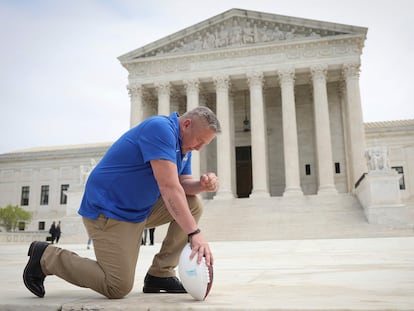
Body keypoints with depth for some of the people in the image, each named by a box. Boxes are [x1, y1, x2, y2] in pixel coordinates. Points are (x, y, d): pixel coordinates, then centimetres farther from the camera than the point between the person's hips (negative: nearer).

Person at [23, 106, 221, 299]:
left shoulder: (184, 143, 7)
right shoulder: (161, 128, -23)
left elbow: (184, 183, 5)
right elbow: (168, 186, -31)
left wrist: (203, 185, -18)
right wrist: (194, 233, -33)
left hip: (141, 209, 10)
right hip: (108, 210, -10)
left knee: (193, 206, 1)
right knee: (118, 287, -11)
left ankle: (160, 274, 6)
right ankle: (46, 257, 6)